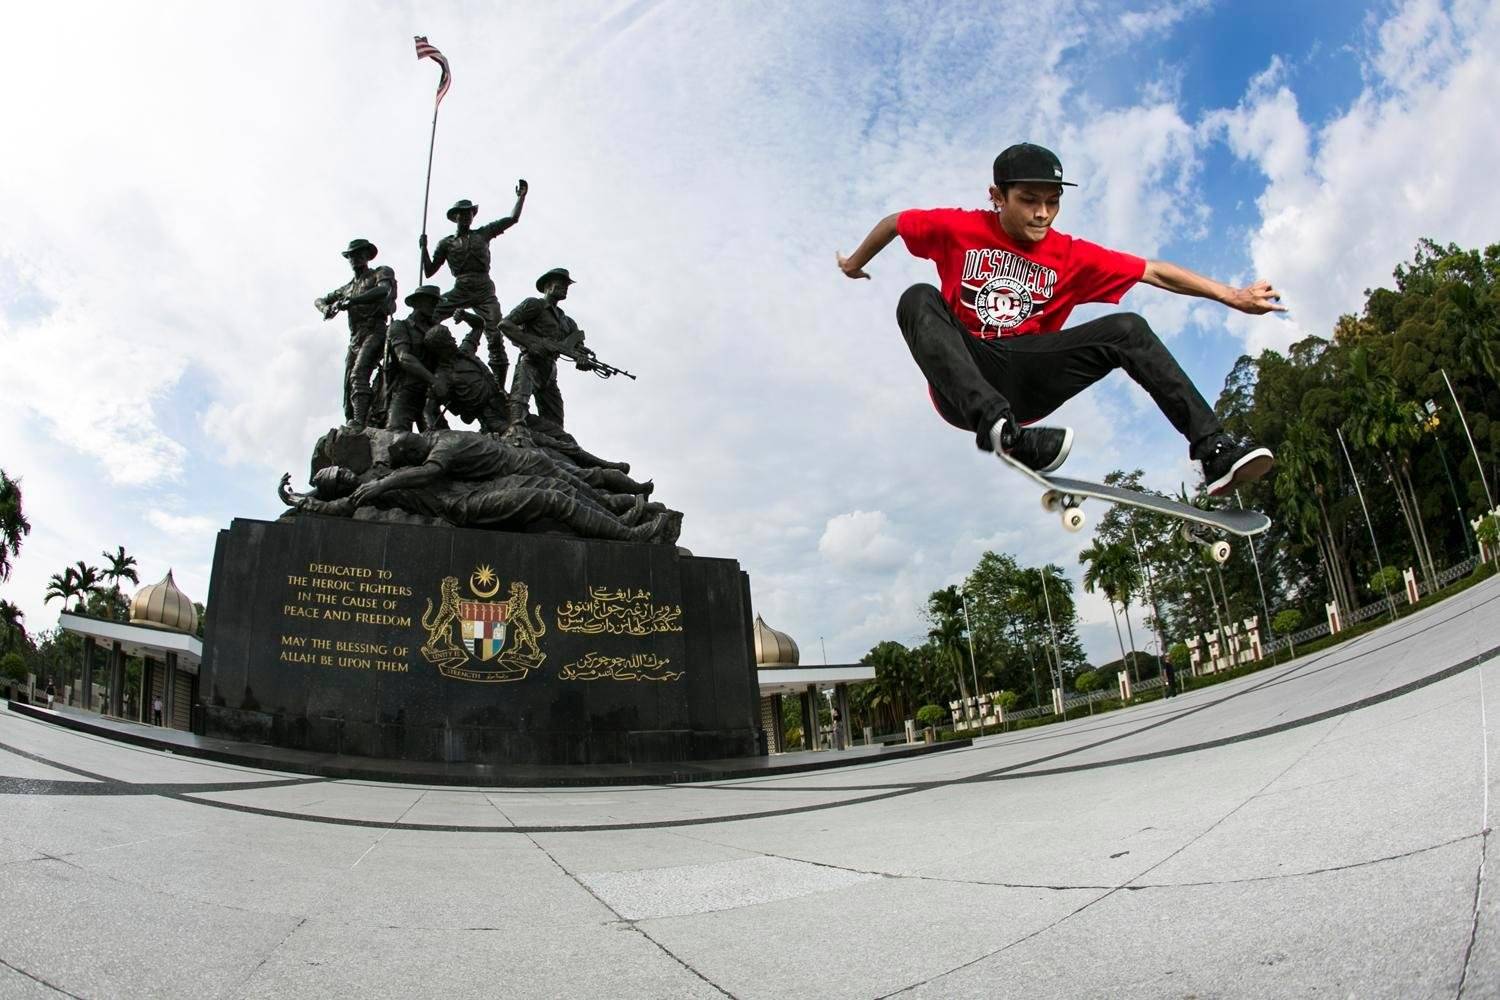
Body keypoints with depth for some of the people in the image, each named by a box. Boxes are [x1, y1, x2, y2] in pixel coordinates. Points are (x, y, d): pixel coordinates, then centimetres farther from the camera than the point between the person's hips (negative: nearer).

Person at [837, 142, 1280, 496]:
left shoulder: (1072, 255, 3)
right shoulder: (959, 229, -1)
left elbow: (1156, 272, -1)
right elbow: (894, 222, 15)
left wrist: (1232, 296, -8)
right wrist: (854, 263, 30)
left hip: (1024, 385, 2)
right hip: (962, 381, -2)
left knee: (1128, 329, -14)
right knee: (918, 300, -31)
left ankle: (1214, 451, -25)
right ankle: (998, 428, -52)